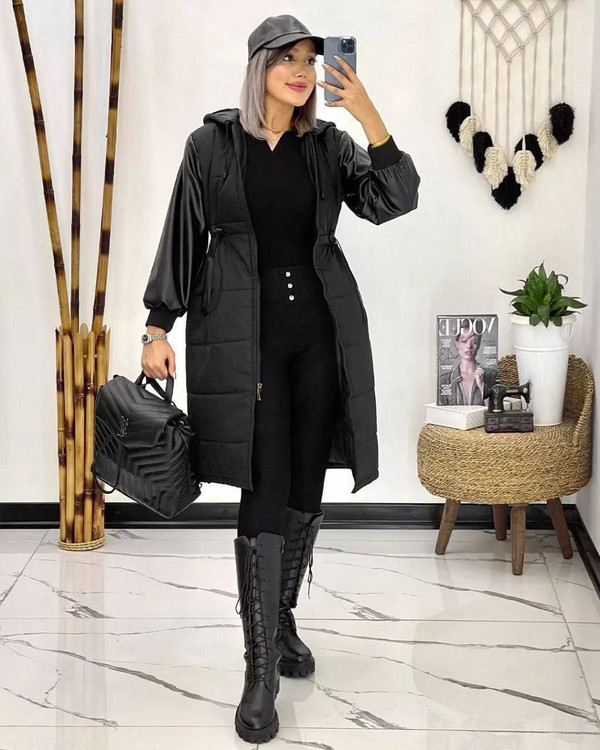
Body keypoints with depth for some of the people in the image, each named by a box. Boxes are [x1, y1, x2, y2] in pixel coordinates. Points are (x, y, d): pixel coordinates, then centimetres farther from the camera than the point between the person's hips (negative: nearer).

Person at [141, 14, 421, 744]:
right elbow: (181, 238, 3)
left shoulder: (328, 144, 7)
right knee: (265, 496, -8)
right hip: (246, 334, -3)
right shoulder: (212, 143, 1)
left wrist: (370, 118, -16)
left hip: (323, 328, 3)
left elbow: (393, 200, -6)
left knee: (307, 488, 10)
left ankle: (282, 619, 32)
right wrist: (158, 328, 1)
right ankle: (261, 669, -1)